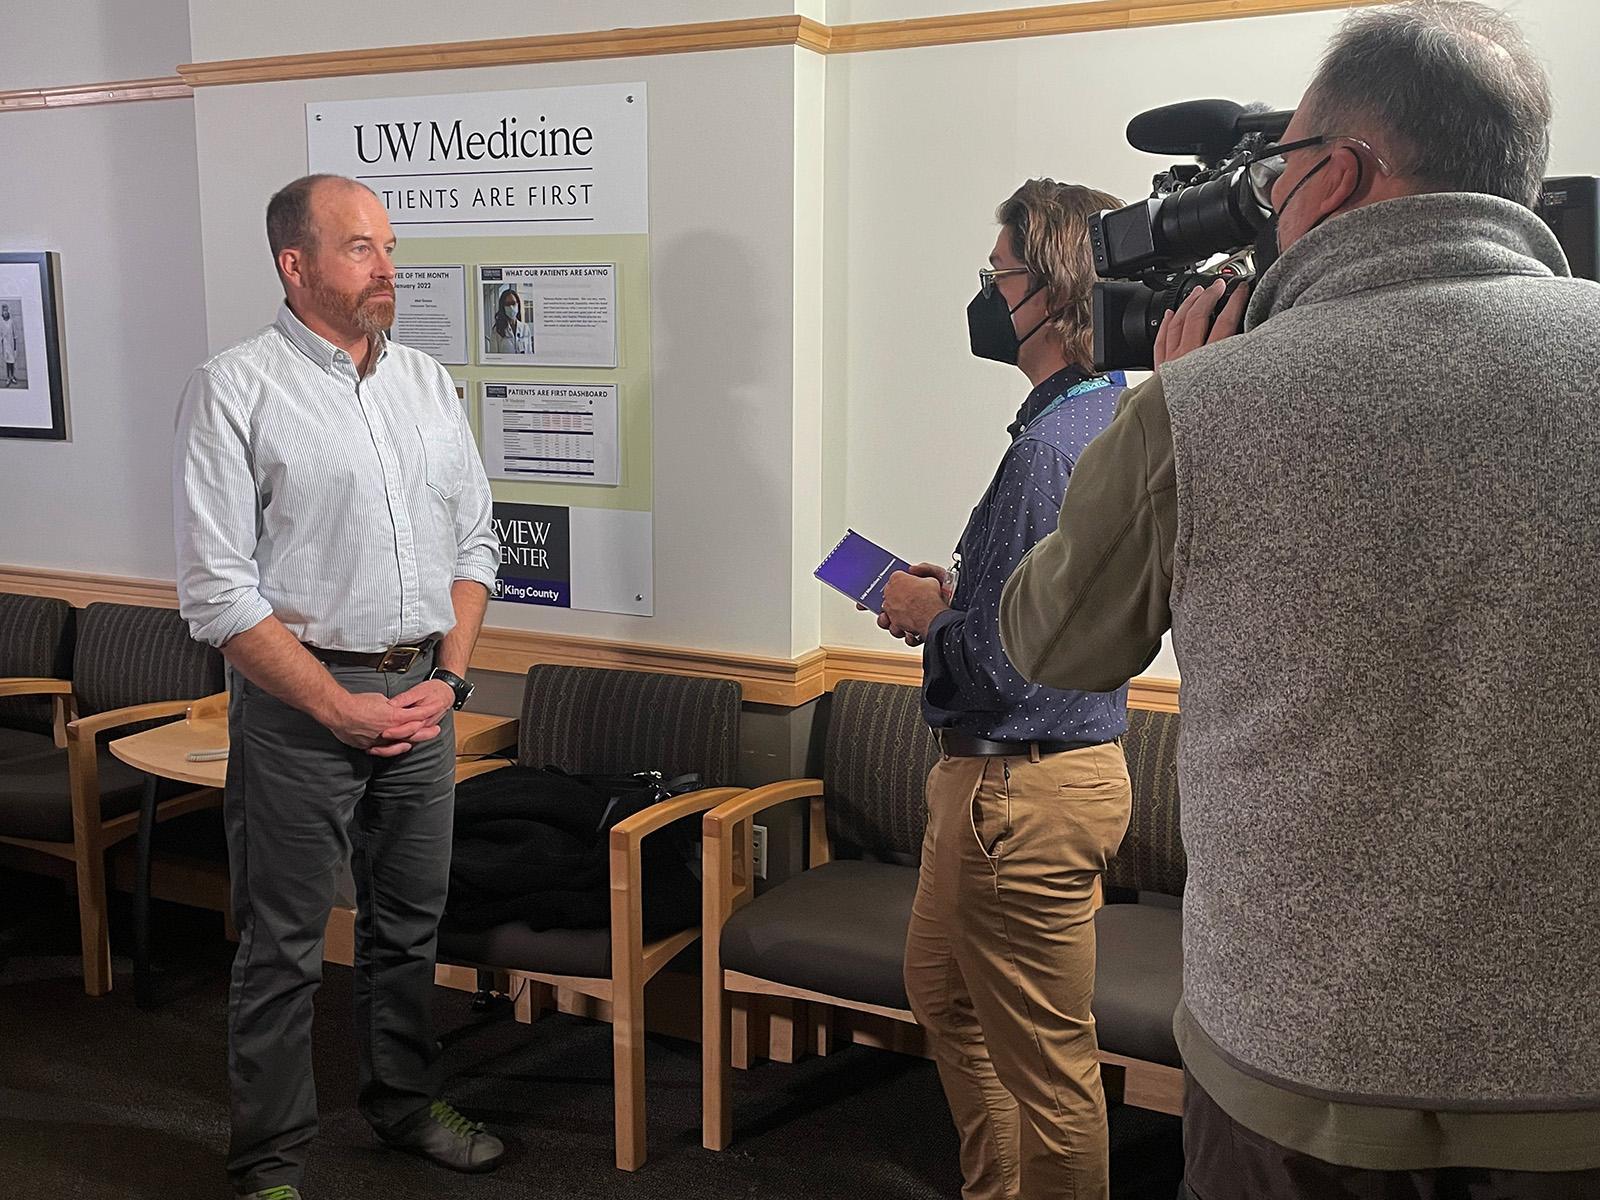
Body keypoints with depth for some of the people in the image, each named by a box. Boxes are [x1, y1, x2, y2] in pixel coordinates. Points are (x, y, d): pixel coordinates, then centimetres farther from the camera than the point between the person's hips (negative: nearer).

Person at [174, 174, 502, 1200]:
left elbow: (474, 541, 12)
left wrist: (450, 676, 0)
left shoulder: (427, 382, 9)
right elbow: (217, 590, -13)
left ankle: (406, 1101, 37)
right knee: (284, 947, 5)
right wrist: (338, 707, -15)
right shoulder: (236, 391, -9)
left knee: (411, 921, 17)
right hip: (300, 703, -5)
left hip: (421, 694, 5)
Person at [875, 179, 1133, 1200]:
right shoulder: (1113, 418, 8)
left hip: (1023, 788, -11)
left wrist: (927, 616, -8)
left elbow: (1000, 664, -26)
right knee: (944, 992, 27)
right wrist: (957, 597, 8)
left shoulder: (1054, 447, -24)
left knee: (1046, 1059, 6)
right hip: (1072, 761, 11)